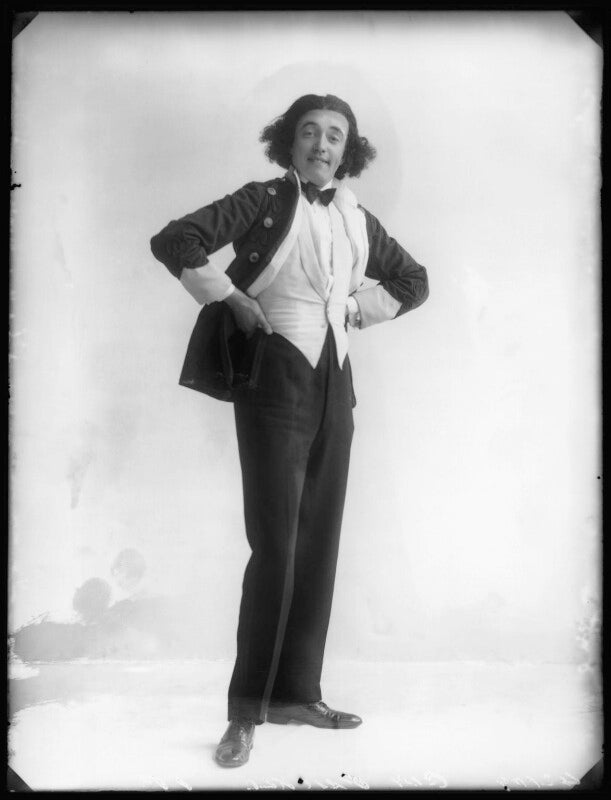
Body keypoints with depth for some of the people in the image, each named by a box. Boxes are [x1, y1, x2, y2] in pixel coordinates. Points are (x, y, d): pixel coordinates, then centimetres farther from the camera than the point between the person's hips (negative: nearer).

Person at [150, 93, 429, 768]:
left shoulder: (358, 219, 13)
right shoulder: (263, 201, -2)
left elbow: (413, 282, 23)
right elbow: (173, 242, -11)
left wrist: (352, 310, 10)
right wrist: (233, 299, -9)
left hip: (333, 384, 6)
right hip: (274, 378, -6)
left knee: (319, 546, 8)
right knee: (276, 547, -9)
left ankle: (296, 693, 21)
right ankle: (245, 712, 3)